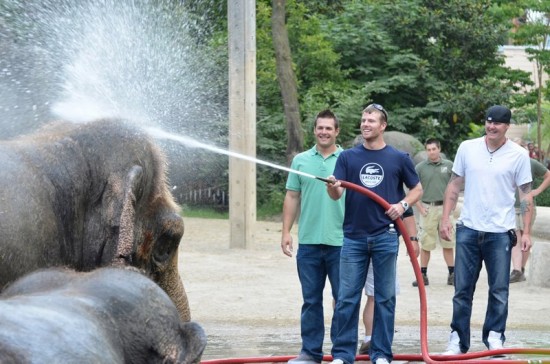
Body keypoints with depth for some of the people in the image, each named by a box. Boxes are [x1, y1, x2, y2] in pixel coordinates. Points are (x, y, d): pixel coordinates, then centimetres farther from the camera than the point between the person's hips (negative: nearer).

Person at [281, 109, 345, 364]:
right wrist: (286, 232, 4)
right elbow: (292, 197, 10)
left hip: (341, 242, -2)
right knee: (311, 300, 8)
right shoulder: (301, 160, 8)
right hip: (308, 242, 2)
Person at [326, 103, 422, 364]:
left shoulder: (399, 158, 4)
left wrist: (403, 205, -7)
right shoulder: (348, 157, 5)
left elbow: (417, 189, 12)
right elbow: (337, 194, -2)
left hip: (385, 236, 0)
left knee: (384, 298, 5)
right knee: (347, 297, 1)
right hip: (354, 237, 1)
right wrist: (332, 187, -25)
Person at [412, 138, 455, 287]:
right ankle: (423, 275, 8)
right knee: (426, 244, 3)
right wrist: (420, 207, -5)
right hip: (427, 208, -1)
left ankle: (452, 274, 11)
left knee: (448, 243, 6)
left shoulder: (449, 165, 4)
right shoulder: (420, 167, 1)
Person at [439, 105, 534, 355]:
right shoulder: (467, 148, 3)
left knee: (499, 290, 4)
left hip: (500, 232, -2)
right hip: (468, 229, 2)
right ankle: (458, 339, 13)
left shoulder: (518, 155, -2)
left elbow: (526, 195, 1)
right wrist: (445, 218, 2)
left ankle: (494, 335, 16)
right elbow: (454, 186, 9)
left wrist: (527, 231, -4)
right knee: (462, 289, 6)